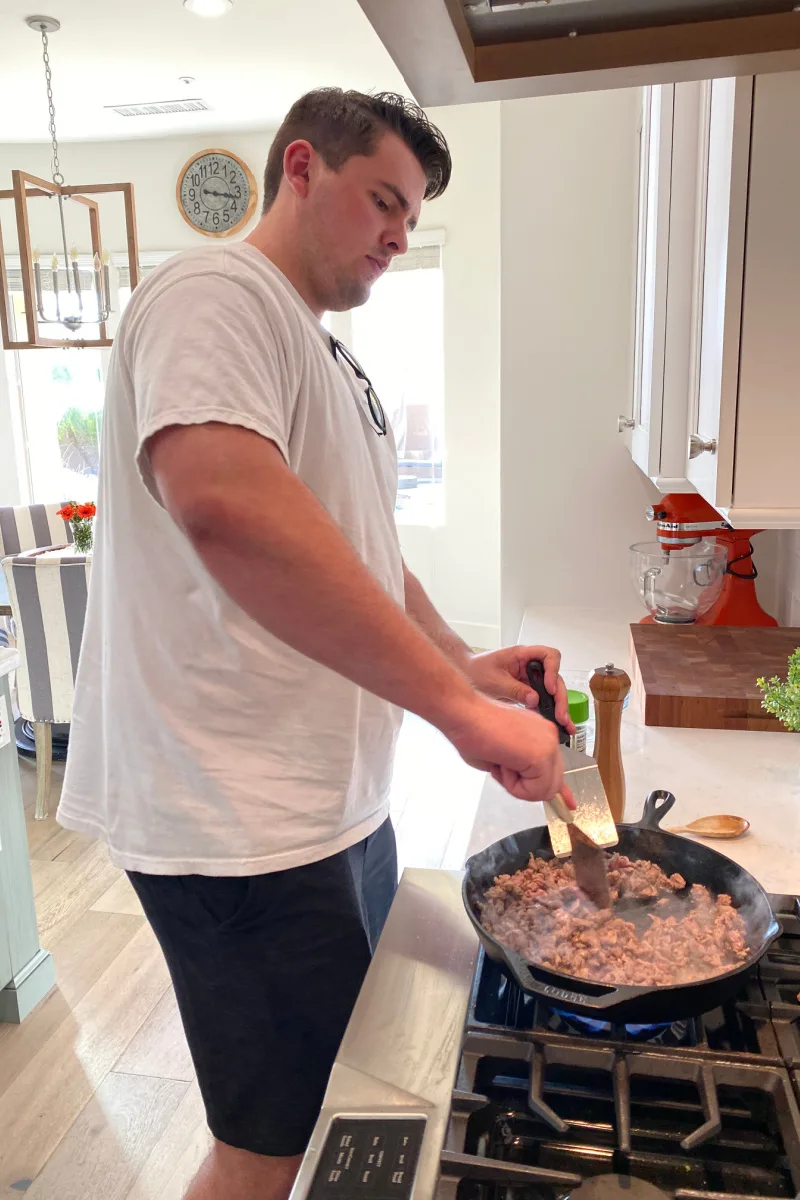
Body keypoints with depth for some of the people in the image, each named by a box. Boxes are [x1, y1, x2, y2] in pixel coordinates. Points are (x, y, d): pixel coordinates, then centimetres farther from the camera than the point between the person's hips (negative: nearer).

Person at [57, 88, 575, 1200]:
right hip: (243, 825, -9)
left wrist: (463, 664, 6)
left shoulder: (330, 359, 17)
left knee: (351, 1088, 24)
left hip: (338, 797, 10)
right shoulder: (217, 293, -13)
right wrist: (456, 705, -31)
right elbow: (222, 503, -34)